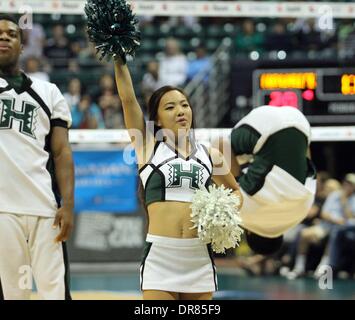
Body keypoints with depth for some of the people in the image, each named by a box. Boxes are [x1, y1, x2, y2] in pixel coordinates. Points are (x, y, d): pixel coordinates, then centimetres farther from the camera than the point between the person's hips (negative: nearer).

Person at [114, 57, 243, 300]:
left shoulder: (210, 155, 14)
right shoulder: (149, 147, 7)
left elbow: (235, 191, 28)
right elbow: (128, 99, -2)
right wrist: (120, 59, -7)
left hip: (199, 257, 3)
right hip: (160, 255, -3)